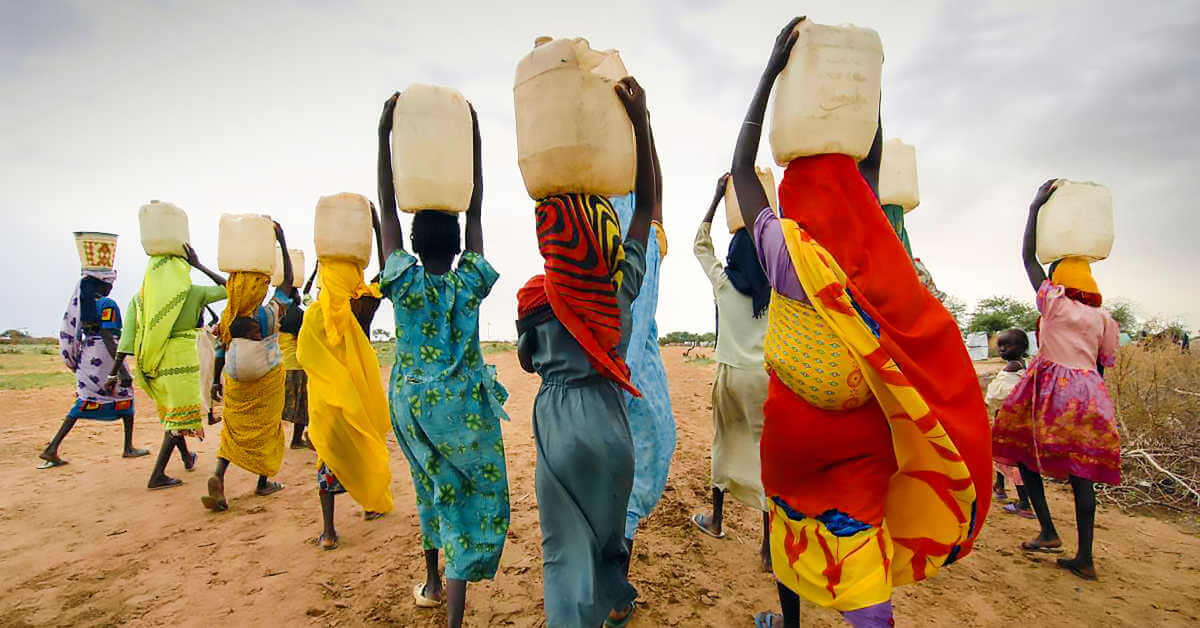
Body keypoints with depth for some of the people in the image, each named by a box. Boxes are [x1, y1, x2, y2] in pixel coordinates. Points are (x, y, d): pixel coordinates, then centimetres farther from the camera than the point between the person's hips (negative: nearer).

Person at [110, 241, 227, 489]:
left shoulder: (139, 297, 4)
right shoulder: (192, 292, -7)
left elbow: (127, 338, -2)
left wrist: (114, 373, 0)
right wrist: (200, 266, 6)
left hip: (153, 364, 5)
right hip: (182, 360, -5)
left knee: (171, 410, 22)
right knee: (181, 414, 3)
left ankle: (187, 457, 42)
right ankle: (157, 476, -2)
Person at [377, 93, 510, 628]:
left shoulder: (405, 284, -6)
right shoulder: (468, 284, -8)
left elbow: (387, 208, -4)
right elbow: (476, 213, -2)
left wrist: (384, 134, -3)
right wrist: (474, 141, 1)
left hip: (411, 403, 3)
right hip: (462, 406, -3)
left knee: (434, 488, 24)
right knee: (475, 502, 3)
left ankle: (432, 583, 41)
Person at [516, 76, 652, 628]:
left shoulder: (537, 299, -11)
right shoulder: (624, 283, -8)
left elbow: (527, 360, 8)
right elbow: (648, 202, -1)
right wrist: (639, 119, -3)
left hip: (560, 423, -3)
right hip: (611, 422, 3)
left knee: (566, 544, 6)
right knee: (610, 525, 25)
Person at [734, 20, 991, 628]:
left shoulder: (785, 249, -17)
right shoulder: (870, 244, -8)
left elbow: (741, 169, -6)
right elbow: (872, 163, 9)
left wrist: (772, 69, -2)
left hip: (795, 419, -1)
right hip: (862, 425, 2)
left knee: (793, 516, 19)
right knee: (860, 531, 9)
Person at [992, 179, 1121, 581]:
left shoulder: (1053, 300, 1)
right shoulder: (1103, 317, 14)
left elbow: (1028, 256, 7)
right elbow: (1103, 364, 15)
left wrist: (1036, 206, 13)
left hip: (1050, 386, -5)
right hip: (1088, 392, 5)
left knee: (1024, 451, 9)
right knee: (1081, 471, 4)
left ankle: (1048, 532, 4)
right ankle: (1085, 558, 4)